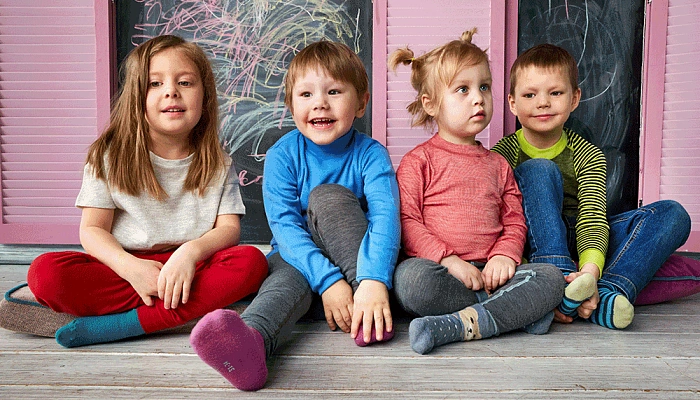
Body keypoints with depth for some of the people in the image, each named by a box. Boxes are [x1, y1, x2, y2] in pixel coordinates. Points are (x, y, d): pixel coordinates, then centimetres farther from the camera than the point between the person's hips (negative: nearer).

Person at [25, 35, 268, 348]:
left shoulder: (217, 164, 5)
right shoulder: (111, 157, 2)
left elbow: (229, 228, -2)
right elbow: (92, 230, -1)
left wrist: (191, 252, -25)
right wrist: (131, 267, -21)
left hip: (191, 267, 1)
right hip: (125, 267, 0)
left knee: (251, 262, -30)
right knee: (45, 271, -26)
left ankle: (125, 323, -28)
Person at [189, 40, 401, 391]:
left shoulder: (370, 154, -9)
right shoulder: (282, 155, -8)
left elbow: (385, 216, -24)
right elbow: (285, 226, -18)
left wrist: (373, 281, -43)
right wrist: (327, 281, -33)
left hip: (351, 256, 0)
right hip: (297, 257, 0)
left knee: (326, 195, -26)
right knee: (288, 276, -34)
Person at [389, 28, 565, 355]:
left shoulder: (497, 164, 21)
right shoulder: (419, 160, 6)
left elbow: (515, 222, 17)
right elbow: (406, 221, -4)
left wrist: (504, 256, -5)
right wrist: (448, 259, -16)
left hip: (489, 270, 4)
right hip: (440, 271, -4)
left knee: (551, 277, -20)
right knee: (409, 278, -37)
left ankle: (461, 324, -32)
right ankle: (520, 309, -23)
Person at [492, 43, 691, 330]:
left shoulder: (588, 156, 1)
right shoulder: (502, 155, -5)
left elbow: (593, 219, -14)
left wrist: (590, 269, -36)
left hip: (576, 245, 4)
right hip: (536, 247, -3)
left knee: (673, 214, -11)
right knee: (539, 170, -24)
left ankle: (606, 293, -38)